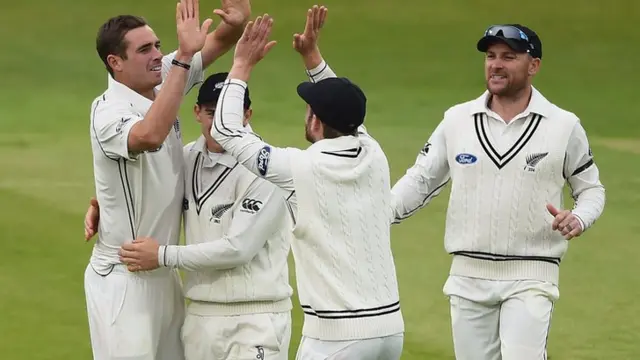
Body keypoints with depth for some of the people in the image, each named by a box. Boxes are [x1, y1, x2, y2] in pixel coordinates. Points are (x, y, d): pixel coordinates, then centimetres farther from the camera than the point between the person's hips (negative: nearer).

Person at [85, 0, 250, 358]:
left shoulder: (165, 83, 3)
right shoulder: (109, 112, -20)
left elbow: (220, 42, 5)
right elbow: (149, 136, -42)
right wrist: (183, 56, -42)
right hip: (123, 279, -8)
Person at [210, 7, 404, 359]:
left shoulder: (301, 168, -11)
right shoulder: (374, 157, 4)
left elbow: (225, 130, -1)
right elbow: (341, 111, 27)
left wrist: (242, 65, 7)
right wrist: (312, 56, 26)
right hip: (390, 326, 6)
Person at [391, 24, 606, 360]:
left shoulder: (564, 126, -1)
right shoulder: (457, 119, 4)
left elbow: (591, 189, 8)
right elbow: (420, 180, 8)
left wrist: (578, 219, -15)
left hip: (530, 278, -3)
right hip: (468, 275, 3)